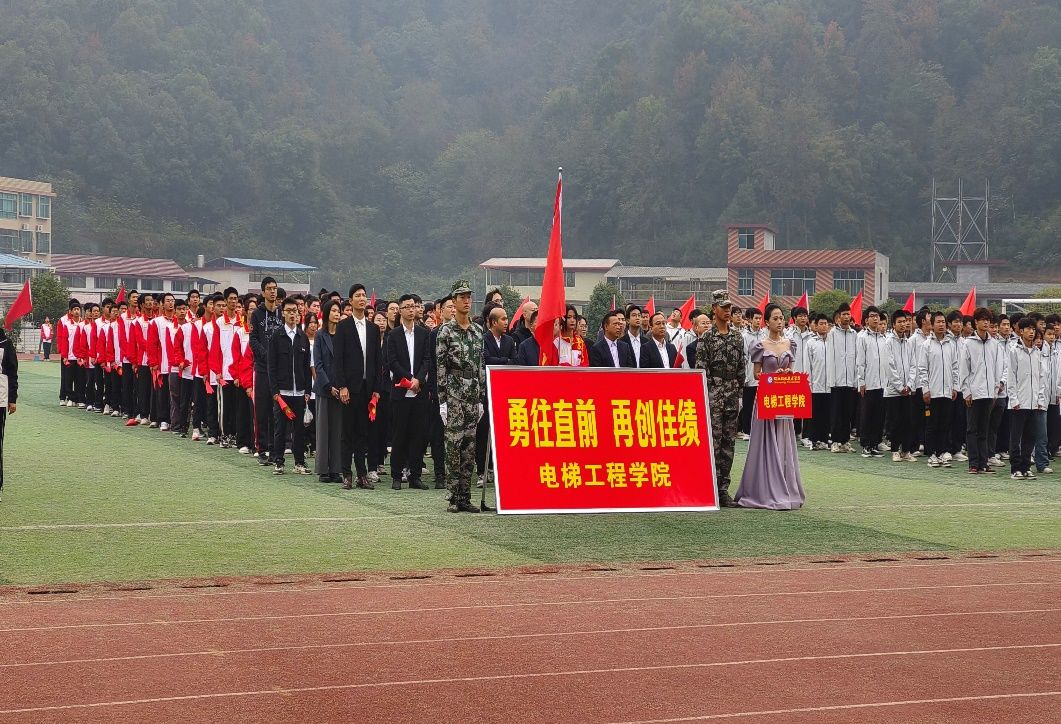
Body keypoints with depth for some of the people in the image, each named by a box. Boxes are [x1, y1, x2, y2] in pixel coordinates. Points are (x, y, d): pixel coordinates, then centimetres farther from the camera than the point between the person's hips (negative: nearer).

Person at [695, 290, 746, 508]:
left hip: (732, 394, 6)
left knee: (728, 442, 6)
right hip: (713, 394, -6)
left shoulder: (737, 336, 12)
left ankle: (723, 489, 10)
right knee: (713, 442, -7)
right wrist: (704, 397, -12)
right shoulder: (706, 337, -5)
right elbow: (700, 369, -8)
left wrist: (740, 394, 12)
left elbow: (741, 367, 16)